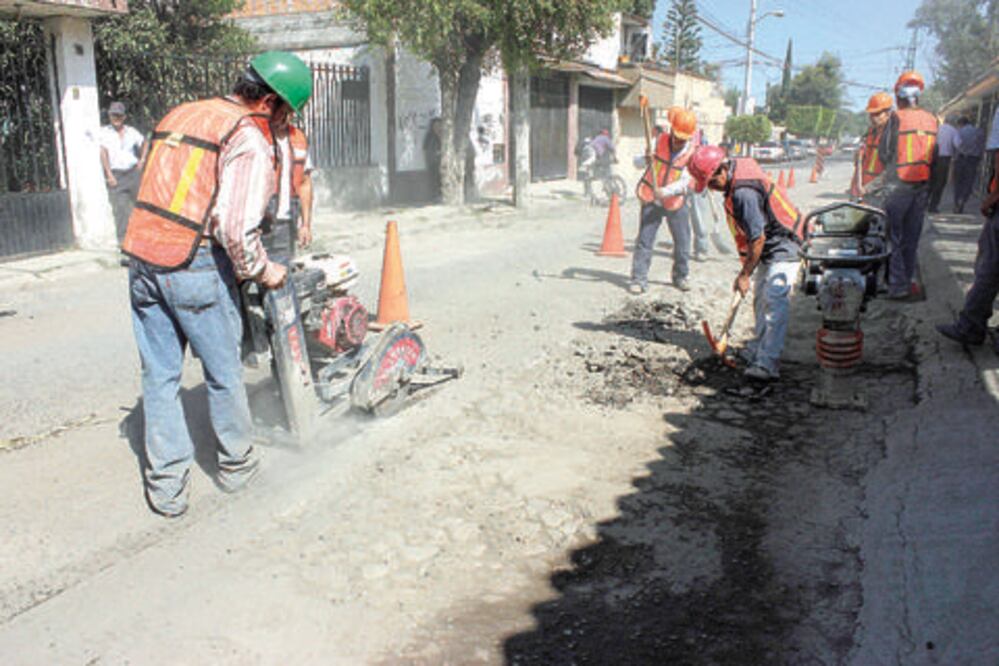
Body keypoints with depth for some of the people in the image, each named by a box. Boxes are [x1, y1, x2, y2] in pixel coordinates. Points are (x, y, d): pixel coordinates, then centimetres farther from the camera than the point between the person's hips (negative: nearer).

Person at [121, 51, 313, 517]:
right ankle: (236, 466, 28)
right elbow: (237, 228, -19)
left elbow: (154, 188, 16)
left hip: (142, 259, 7)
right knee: (223, 373, 11)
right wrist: (263, 272, -2)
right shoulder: (250, 141, -9)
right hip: (196, 268, -7)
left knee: (159, 375, 12)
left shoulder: (177, 115, 16)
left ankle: (166, 486, 19)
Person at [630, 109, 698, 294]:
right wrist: (646, 160, -17)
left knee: (683, 241, 8)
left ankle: (680, 276, 28)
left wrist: (665, 192, -33)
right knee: (644, 239, -5)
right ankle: (639, 279, 0)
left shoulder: (692, 154, -9)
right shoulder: (660, 141, -3)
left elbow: (684, 182, -17)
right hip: (651, 199, 0)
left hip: (675, 202, 0)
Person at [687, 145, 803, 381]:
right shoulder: (739, 165, 2)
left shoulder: (743, 193, -29)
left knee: (775, 301, -17)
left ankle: (768, 363, -20)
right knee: (761, 299, 17)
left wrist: (744, 275, -17)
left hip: (783, 247, -11)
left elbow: (758, 239, -26)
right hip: (770, 247, 11)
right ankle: (758, 350, 29)